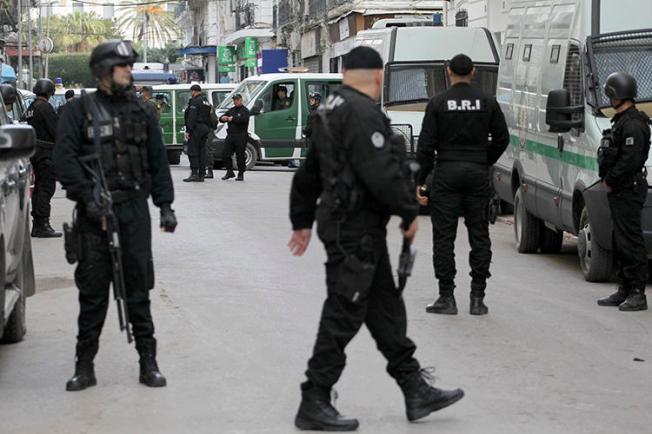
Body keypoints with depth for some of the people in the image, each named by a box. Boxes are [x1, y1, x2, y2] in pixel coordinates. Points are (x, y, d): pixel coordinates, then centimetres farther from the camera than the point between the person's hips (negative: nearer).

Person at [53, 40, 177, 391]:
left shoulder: (140, 111, 12)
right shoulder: (80, 110, 1)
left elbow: (158, 162, 13)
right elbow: (64, 158, -7)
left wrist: (165, 205, 6)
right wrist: (88, 198, -16)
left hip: (134, 209, 2)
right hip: (94, 213, -2)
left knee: (138, 287, 5)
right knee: (93, 290, 2)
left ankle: (148, 361, 12)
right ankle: (85, 365, 10)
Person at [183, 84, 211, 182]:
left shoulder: (195, 101, -10)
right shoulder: (206, 102, 18)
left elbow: (192, 117, -18)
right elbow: (208, 119, 19)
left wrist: (188, 130, -18)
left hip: (196, 128, -9)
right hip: (205, 128, 9)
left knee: (192, 152, -9)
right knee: (201, 152, 8)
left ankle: (194, 173, -16)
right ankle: (201, 175, 7)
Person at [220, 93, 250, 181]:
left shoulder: (245, 110, -1)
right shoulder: (231, 110, 20)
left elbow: (242, 119, -20)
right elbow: (222, 118, 16)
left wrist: (231, 119, -13)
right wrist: (222, 118, -8)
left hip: (241, 136, -6)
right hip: (230, 136, 6)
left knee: (240, 156, -3)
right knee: (226, 155, 0)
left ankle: (241, 174, 6)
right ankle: (230, 172, 12)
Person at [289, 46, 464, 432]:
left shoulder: (333, 109, 17)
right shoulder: (362, 113, -16)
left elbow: (309, 171, 23)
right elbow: (381, 171, -24)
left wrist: (303, 220, 30)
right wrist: (409, 212, -13)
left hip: (342, 223, 11)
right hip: (356, 229, -11)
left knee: (386, 309, 13)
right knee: (343, 315, -5)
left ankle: (416, 390, 19)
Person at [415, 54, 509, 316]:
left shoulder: (438, 103, -3)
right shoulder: (487, 103, 4)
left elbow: (426, 145, -5)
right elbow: (502, 138, 6)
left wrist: (420, 181, -1)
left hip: (446, 174, -2)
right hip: (478, 175, 2)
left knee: (444, 236, 2)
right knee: (479, 235, 7)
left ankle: (447, 297, 1)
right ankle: (477, 298, 6)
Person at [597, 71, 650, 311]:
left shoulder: (633, 123, -16)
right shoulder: (622, 120, 17)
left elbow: (631, 159, -23)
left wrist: (610, 180, -14)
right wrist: (608, 178, 9)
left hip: (628, 190, -11)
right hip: (620, 190, 11)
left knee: (631, 241, -8)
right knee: (620, 240, 13)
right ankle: (624, 290, 20)